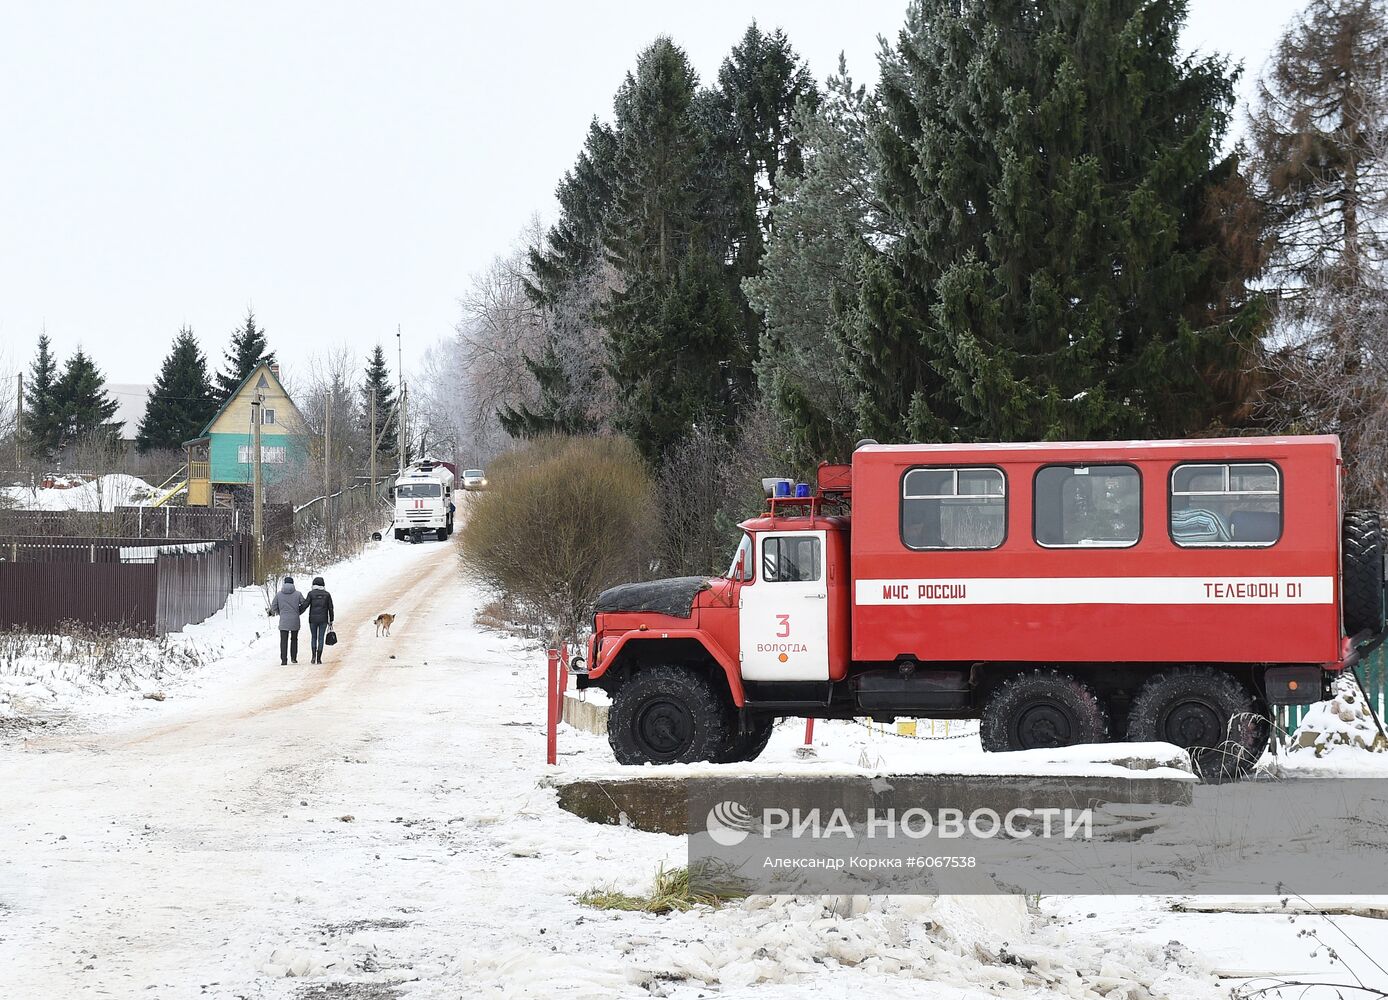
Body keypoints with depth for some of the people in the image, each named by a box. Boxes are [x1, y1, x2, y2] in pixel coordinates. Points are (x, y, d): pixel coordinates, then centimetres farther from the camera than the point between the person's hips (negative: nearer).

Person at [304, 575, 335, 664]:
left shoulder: (311, 593, -3)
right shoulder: (327, 594, 2)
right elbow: (330, 608, 2)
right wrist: (331, 621, 9)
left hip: (313, 619, -1)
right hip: (323, 620, 1)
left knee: (313, 637, 15)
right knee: (321, 638, 6)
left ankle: (314, 656, 3)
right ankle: (319, 658, -1)